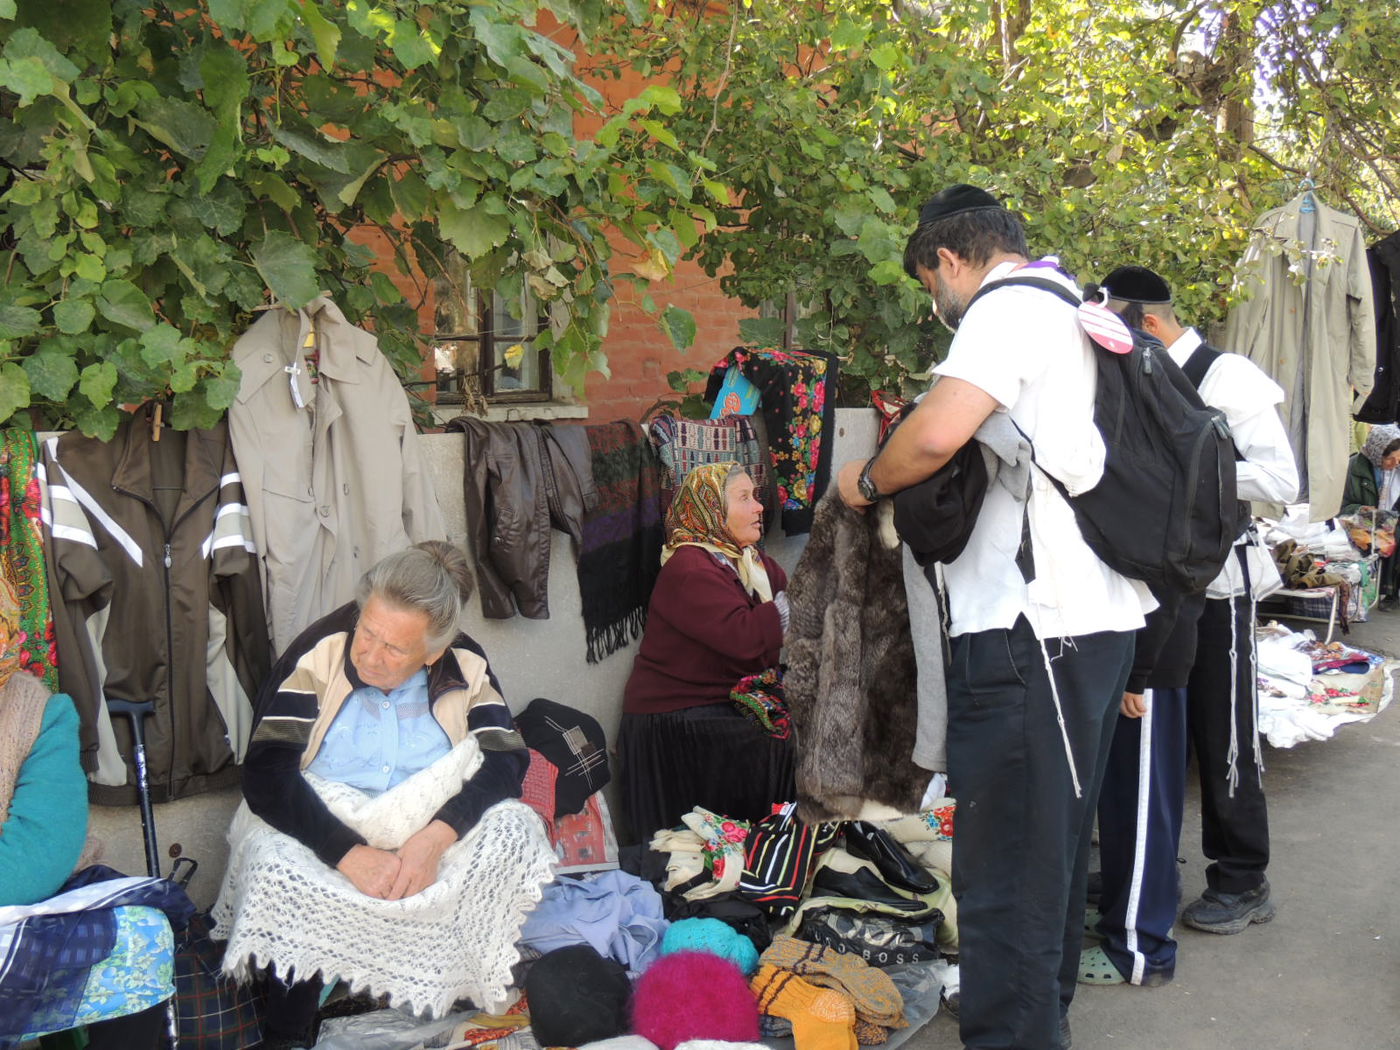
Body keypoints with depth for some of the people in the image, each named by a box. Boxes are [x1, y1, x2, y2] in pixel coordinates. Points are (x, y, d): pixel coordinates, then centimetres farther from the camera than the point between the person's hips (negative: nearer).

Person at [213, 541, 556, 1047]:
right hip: (324, 830, -2)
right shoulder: (319, 656, -11)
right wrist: (350, 854, -30)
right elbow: (266, 773, -18)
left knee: (514, 826, -24)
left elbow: (506, 762, -11)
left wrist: (437, 835, -30)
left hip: (432, 831, 2)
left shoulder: (466, 669, -2)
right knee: (274, 857, -33)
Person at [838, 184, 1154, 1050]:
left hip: (1032, 625, -10)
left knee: (1006, 866, -6)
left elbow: (938, 432, -24)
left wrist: (868, 481, -5)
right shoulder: (1075, 314, 20)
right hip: (1097, 614, 10)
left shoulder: (1008, 308, -9)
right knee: (1056, 840, 21)